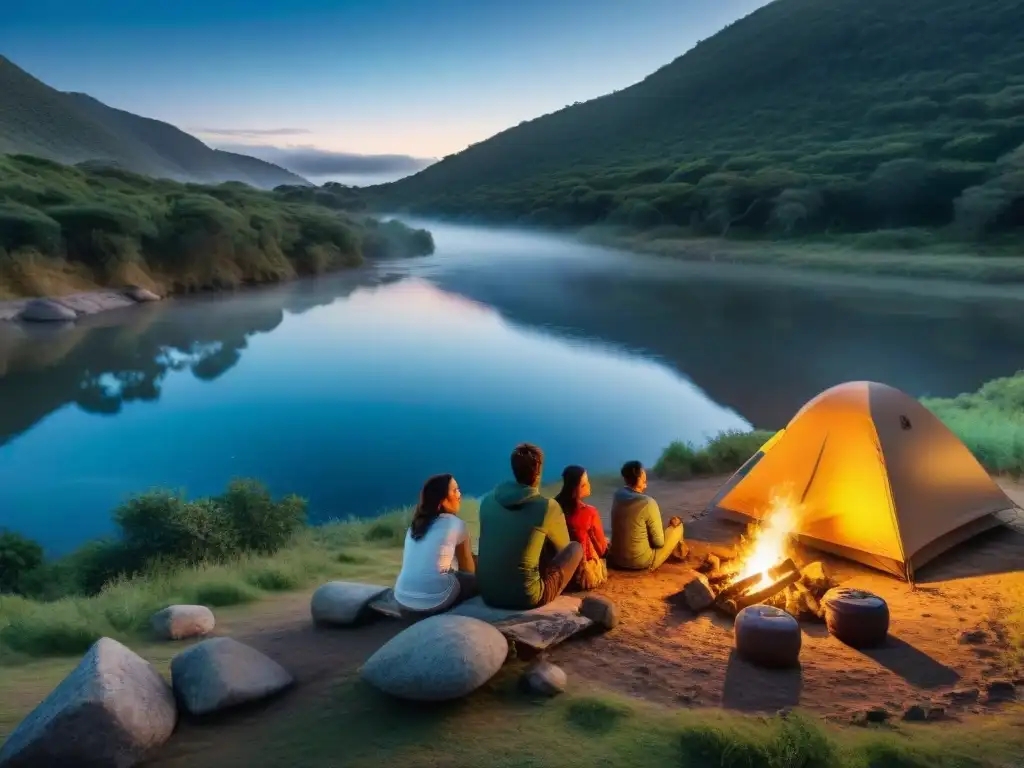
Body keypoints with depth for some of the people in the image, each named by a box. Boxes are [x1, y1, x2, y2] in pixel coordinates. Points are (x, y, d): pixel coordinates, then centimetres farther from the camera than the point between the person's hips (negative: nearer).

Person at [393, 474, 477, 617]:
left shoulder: (415, 524, 16)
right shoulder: (455, 523, 1)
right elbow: (469, 570, 13)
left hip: (403, 601, 6)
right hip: (434, 603, -6)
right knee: (476, 580, 13)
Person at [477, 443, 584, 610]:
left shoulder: (488, 500, 1)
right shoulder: (549, 507, -10)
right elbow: (563, 548, 11)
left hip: (488, 594, 5)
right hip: (526, 597, -5)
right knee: (576, 547, 14)